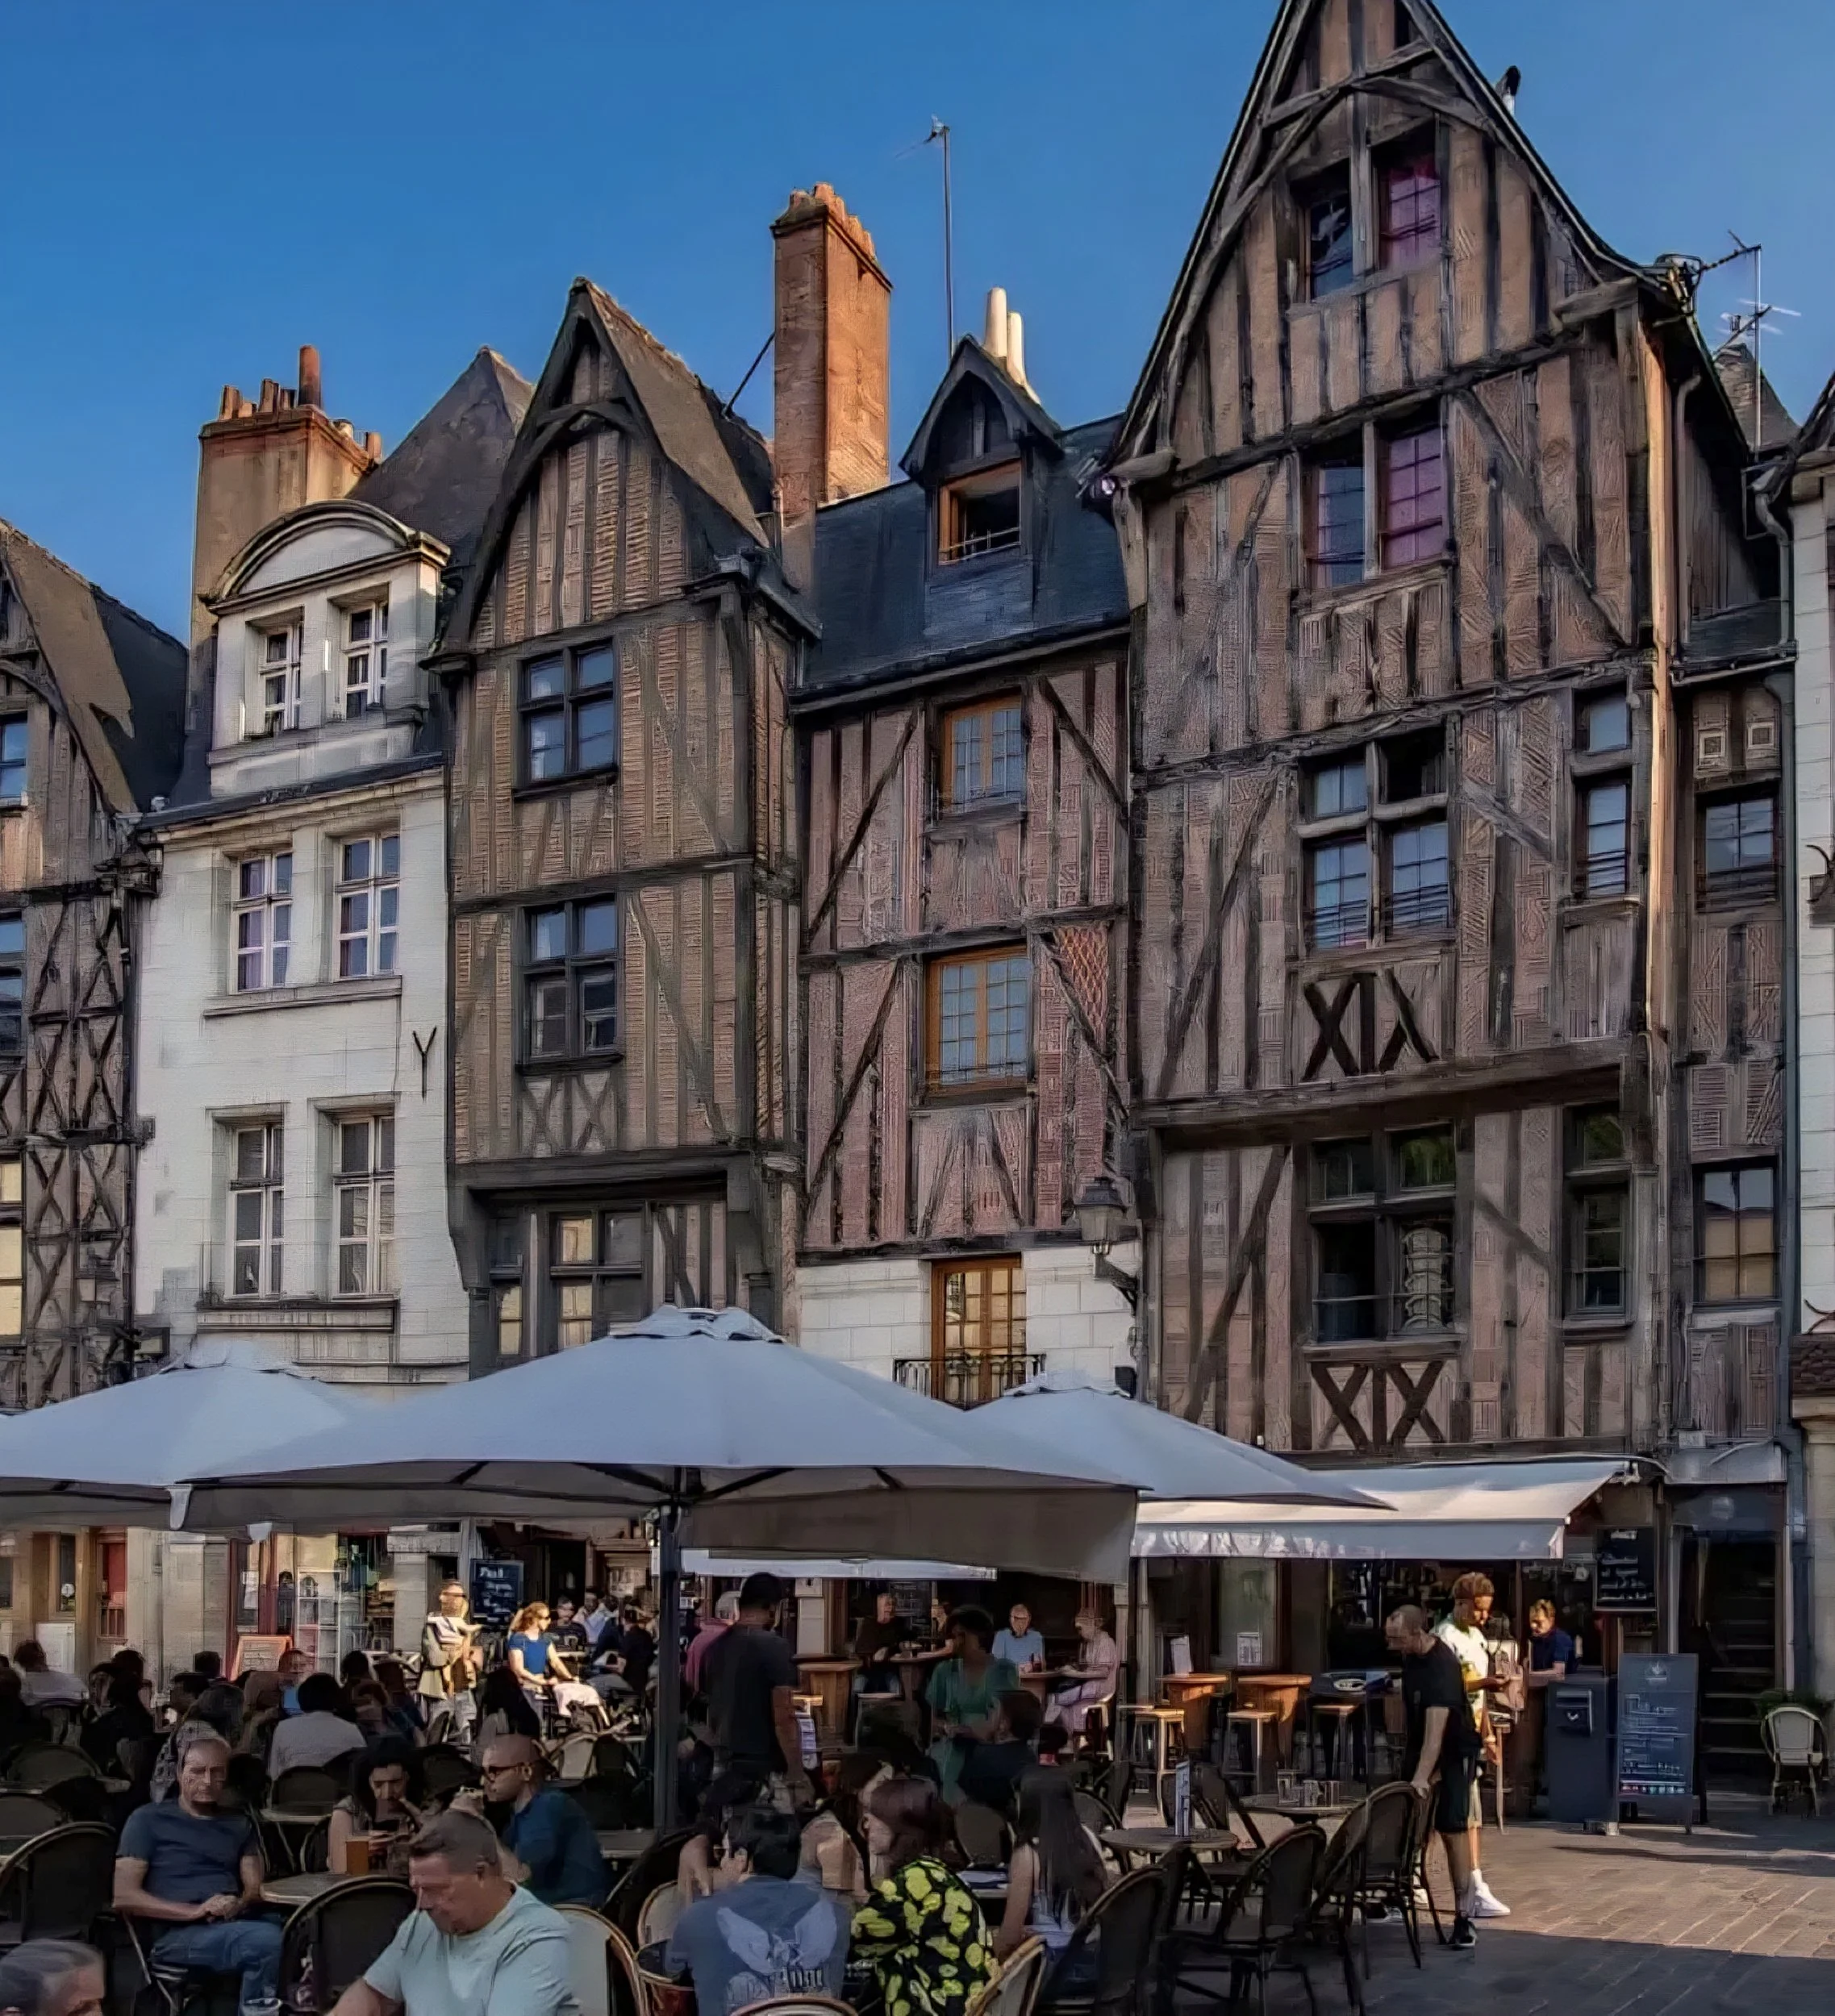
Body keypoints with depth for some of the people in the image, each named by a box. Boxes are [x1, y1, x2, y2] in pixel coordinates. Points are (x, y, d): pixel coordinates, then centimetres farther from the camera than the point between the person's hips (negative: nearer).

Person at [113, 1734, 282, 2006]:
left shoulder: (240, 1825, 24)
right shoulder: (148, 1820, 8)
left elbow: (255, 1888, 16)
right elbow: (123, 1897, -2)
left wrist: (239, 1906, -9)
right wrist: (196, 1911, -12)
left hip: (235, 1926, 5)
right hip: (178, 1933, -4)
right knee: (269, 1940, -34)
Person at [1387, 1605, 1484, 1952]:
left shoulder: (1442, 1667, -33)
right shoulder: (1410, 1652, -6)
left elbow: (1437, 1727, -41)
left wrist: (1422, 1777, -49)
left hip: (1453, 1751, -7)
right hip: (1418, 1746, 7)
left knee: (1452, 1830, -12)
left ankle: (1463, 1916, -8)